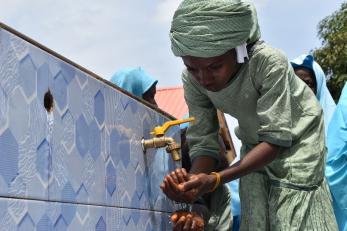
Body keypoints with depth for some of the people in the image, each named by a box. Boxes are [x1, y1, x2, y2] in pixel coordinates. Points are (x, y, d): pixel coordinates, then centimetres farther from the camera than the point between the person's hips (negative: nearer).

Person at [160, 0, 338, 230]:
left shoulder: (269, 62, -37)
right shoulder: (192, 79, -22)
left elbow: (276, 138, -35)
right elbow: (203, 141, -18)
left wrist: (214, 180, -46)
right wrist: (193, 181, -41)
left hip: (298, 136, -3)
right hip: (255, 144, 4)